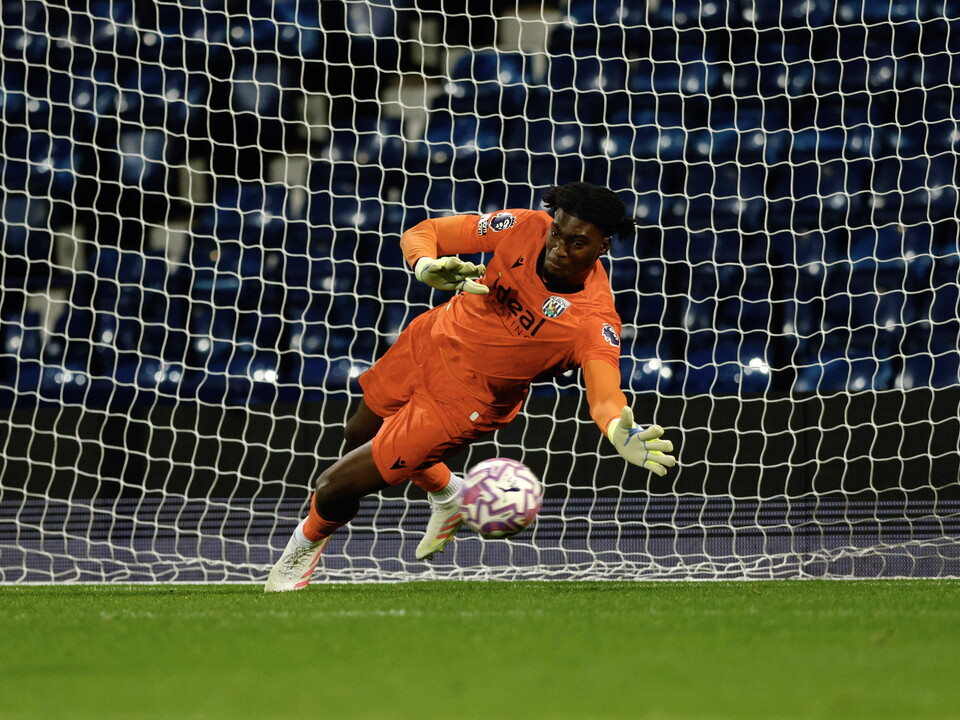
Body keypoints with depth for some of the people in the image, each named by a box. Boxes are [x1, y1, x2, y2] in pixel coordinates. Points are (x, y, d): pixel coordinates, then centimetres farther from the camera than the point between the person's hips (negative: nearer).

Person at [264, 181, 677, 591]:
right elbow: (420, 233, -13)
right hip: (430, 340, 5)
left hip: (466, 400, -5)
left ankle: (307, 543, 32)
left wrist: (621, 433, -69)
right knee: (359, 435, 32)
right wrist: (426, 267, -36)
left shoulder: (595, 321, -32)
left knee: (334, 489, -3)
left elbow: (604, 396, -45)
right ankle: (447, 496, 55)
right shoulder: (525, 228, -21)